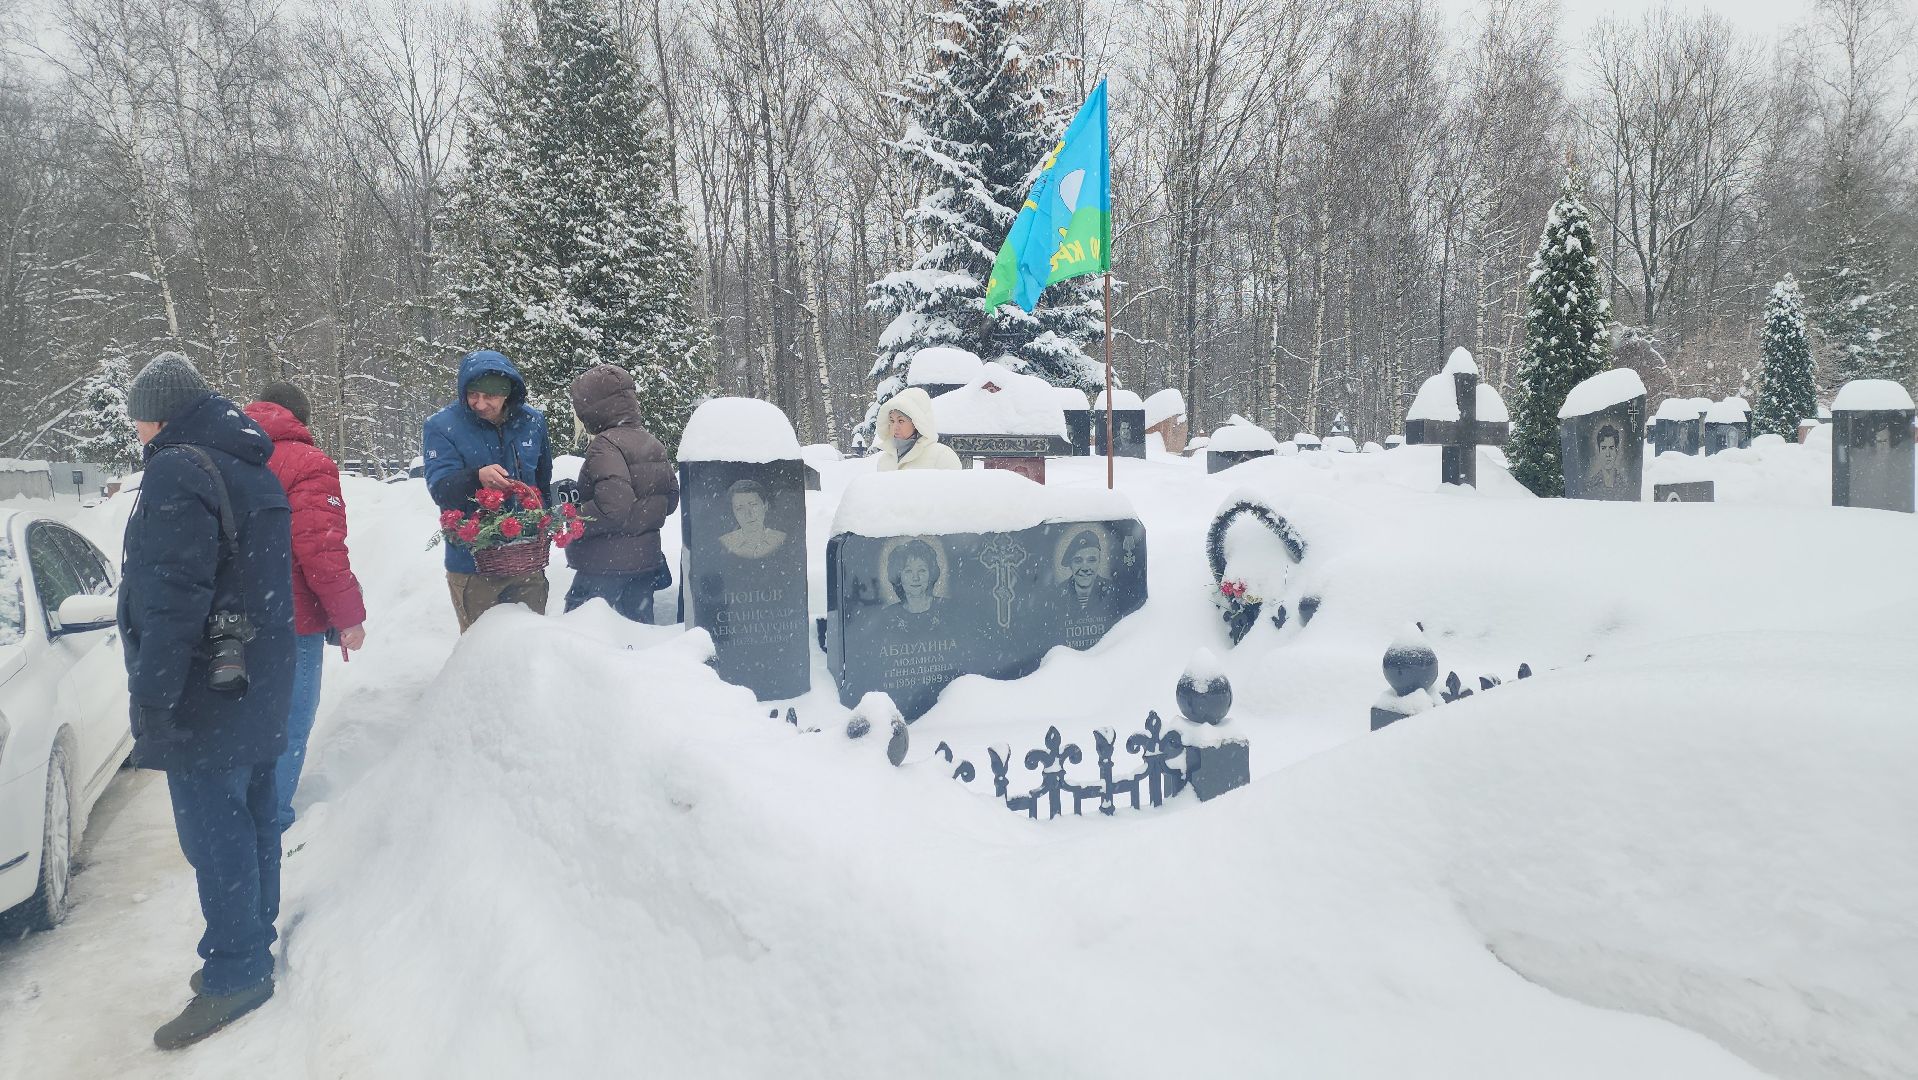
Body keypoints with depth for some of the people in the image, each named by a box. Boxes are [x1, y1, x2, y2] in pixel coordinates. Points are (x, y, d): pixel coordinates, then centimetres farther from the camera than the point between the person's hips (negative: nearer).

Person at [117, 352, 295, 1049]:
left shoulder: (177, 472, -16)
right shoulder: (252, 470, 14)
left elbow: (170, 598, -23)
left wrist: (151, 696, -18)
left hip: (206, 698, -10)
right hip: (259, 689, 10)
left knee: (214, 833, -1)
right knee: (251, 819, 16)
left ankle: (234, 975, 8)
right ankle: (252, 947, 29)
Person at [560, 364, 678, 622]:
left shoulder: (606, 445, -17)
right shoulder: (653, 443, 9)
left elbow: (614, 507, -27)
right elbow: (670, 498, 15)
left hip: (605, 564, -8)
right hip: (646, 559, 8)